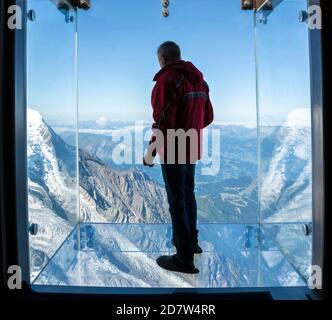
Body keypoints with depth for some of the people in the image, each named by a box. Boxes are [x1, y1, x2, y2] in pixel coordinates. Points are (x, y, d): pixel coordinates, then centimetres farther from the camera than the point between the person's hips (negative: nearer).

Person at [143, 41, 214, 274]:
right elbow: (208, 117, 14)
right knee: (188, 194, 21)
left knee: (177, 201, -1)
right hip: (192, 150, 8)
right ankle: (192, 241, 37)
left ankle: (185, 258, 9)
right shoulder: (198, 79, 10)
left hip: (173, 151, -8)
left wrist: (151, 150, -14)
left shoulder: (167, 79, -15)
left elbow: (163, 120, -22)